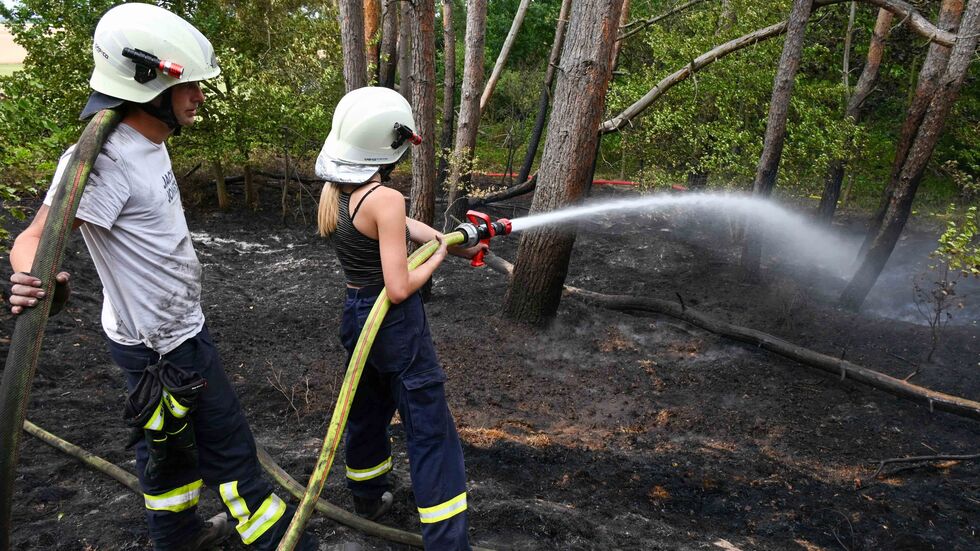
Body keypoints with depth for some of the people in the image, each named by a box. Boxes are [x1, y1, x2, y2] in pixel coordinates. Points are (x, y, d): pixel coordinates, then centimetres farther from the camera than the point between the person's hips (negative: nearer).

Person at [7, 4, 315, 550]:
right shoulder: (105, 158, -25)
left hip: (176, 326, 9)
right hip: (163, 345, -9)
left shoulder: (147, 142, 4)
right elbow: (35, 238, -30)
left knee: (170, 438, 23)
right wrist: (33, 279, -50)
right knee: (229, 448, 3)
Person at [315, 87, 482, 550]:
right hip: (396, 325, -8)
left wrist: (455, 244, 13)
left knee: (367, 408, 27)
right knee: (431, 433, 2)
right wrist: (437, 257, -8)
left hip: (356, 315, 8)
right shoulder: (384, 199, -24)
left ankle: (367, 497, 48)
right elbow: (400, 288, -25)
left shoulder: (331, 190, 1)